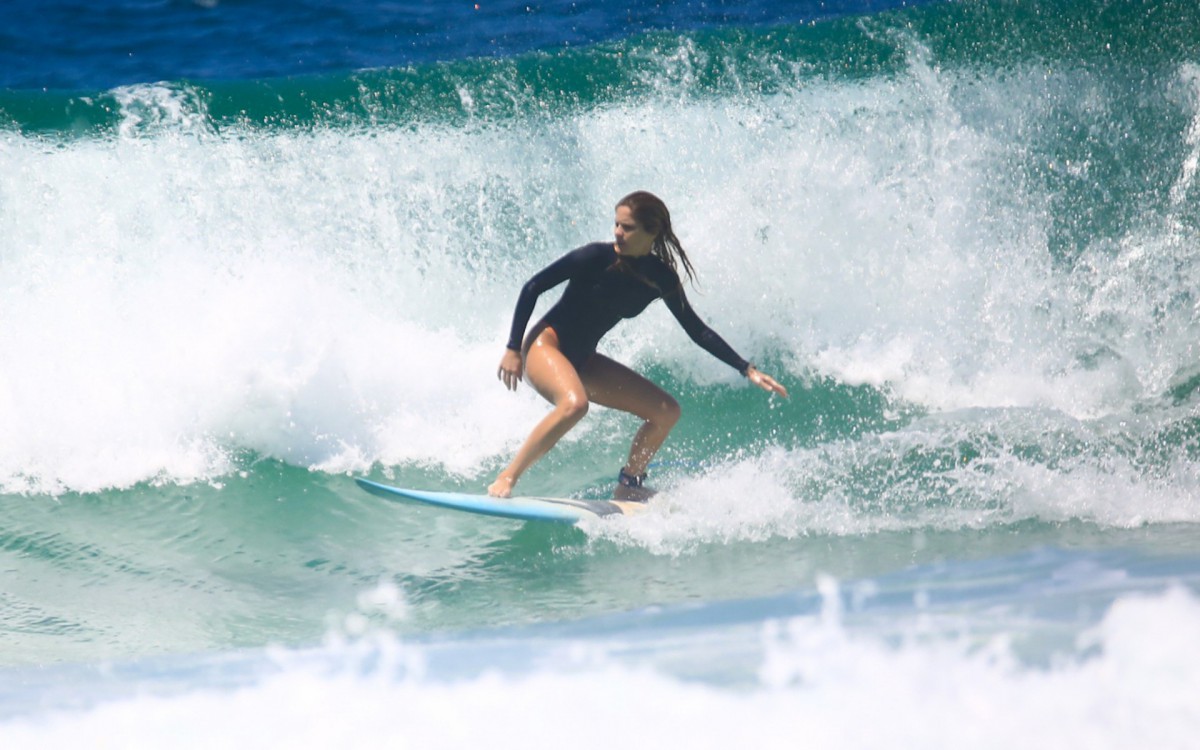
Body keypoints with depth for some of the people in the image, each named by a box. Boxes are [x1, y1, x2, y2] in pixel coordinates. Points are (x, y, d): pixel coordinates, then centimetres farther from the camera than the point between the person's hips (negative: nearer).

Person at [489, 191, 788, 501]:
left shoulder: (661, 279, -3)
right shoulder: (597, 257, -17)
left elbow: (697, 330, 6)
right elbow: (532, 288, -11)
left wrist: (747, 370, 1)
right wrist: (513, 349, -13)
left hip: (582, 360, 7)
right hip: (545, 346, -7)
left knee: (667, 412, 1)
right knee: (574, 404, -38)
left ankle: (628, 486, 16)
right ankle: (505, 480, -32)